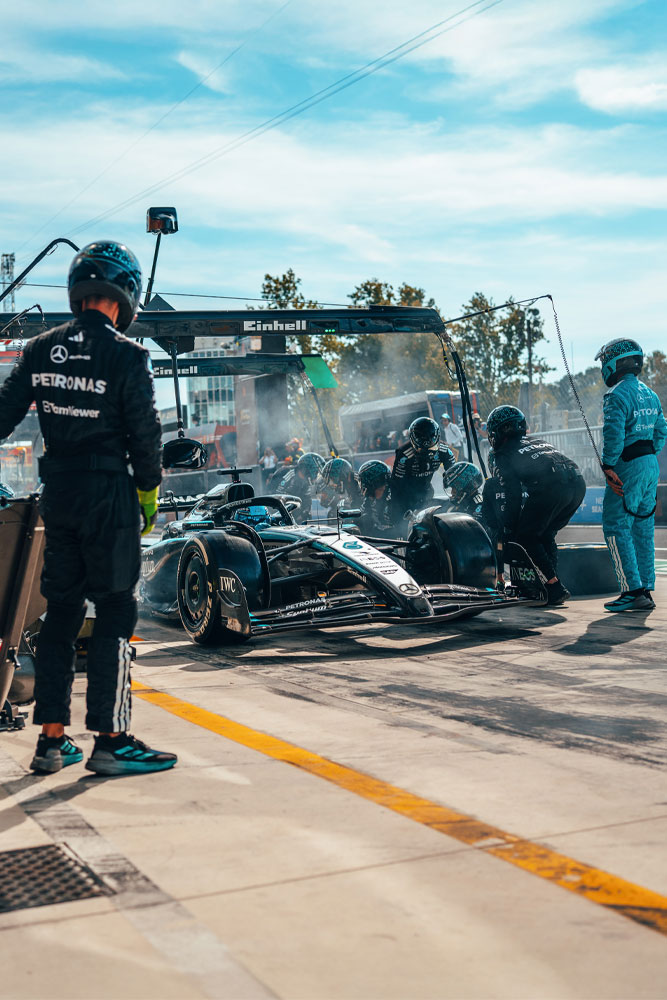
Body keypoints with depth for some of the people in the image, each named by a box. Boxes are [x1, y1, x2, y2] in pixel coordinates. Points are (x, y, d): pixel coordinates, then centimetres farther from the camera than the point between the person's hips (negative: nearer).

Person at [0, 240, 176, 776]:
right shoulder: (127, 356, -10)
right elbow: (144, 431, -9)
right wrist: (149, 490, 4)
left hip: (56, 491, 6)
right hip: (108, 494, -6)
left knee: (61, 611, 12)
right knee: (116, 612, 0)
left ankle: (52, 738, 16)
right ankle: (111, 740, 1)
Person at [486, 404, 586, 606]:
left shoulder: (504, 454, 15)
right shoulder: (538, 441, 35)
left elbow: (513, 495, 8)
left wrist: (508, 531, 16)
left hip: (550, 487, -7)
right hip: (578, 483, 7)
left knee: (526, 537, 8)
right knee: (545, 535, 24)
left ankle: (555, 589, -2)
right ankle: (551, 585, 16)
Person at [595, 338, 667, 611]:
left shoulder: (617, 396, -14)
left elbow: (613, 435, -22)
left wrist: (608, 467, -16)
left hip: (627, 467, -9)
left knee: (616, 527, -5)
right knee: (643, 529, 12)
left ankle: (633, 591, -9)